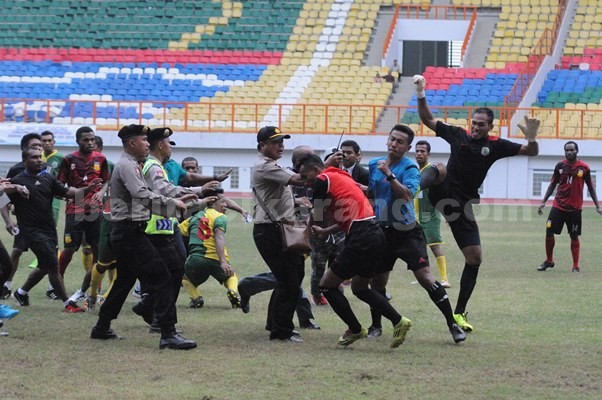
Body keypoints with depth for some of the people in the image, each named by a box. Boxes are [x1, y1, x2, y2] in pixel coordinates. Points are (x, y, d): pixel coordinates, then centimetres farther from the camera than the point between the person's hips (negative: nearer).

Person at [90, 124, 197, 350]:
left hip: (125, 233, 11)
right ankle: (168, 334, -19)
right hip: (130, 232, -11)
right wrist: (172, 204, -24)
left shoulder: (132, 166, 20)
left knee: (125, 280, 21)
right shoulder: (127, 166, -12)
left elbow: (142, 200, 17)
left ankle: (102, 328, 29)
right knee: (160, 278, -14)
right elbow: (142, 195, -27)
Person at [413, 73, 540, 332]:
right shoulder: (458, 135, 4)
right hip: (442, 194, -1)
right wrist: (421, 94, -3)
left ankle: (459, 313, 9)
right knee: (440, 169, -34)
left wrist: (531, 138, -21)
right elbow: (428, 120, 10)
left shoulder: (495, 145, 4)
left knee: (474, 259, -1)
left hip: (462, 204, 1)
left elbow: (531, 152, 1)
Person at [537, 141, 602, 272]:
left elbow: (591, 187, 3)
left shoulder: (584, 168, -4)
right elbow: (553, 184, 11)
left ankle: (575, 266, 11)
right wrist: (544, 201, 6)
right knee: (549, 232, -2)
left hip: (575, 208, -2)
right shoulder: (560, 166, 2)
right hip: (558, 206, 2)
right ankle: (549, 261, 17)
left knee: (574, 237, 3)